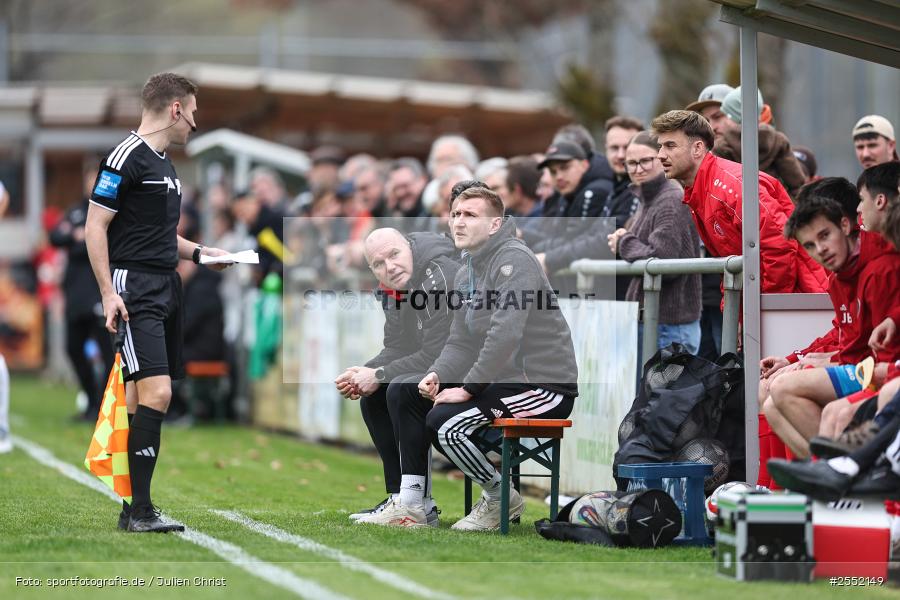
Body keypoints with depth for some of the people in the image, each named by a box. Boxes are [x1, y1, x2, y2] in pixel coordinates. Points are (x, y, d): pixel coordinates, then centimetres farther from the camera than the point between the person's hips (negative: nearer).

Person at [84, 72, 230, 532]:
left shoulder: (164, 164, 19)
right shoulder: (126, 157, -10)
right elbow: (95, 226, -13)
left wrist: (199, 253, 18)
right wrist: (108, 291, -19)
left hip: (167, 287, 10)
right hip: (136, 290, -10)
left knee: (142, 397, 9)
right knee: (156, 391, -17)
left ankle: (133, 508, 11)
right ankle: (139, 509, -17)